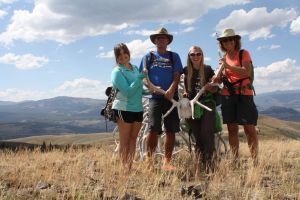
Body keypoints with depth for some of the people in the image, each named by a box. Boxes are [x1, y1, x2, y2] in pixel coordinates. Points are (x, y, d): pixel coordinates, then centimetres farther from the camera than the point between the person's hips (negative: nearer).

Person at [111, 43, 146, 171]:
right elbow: (128, 91, -19)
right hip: (124, 109, -6)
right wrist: (139, 78, -22)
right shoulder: (117, 72, -10)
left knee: (133, 139, 10)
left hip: (138, 108, 7)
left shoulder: (135, 68, 11)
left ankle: (130, 167, 18)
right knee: (124, 141, 1)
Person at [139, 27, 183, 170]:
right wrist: (150, 87, -14)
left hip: (171, 97, 2)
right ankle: (149, 158, 3)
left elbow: (177, 76, 4)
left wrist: (171, 90, -15)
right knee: (153, 129, -14)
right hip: (155, 97, -2)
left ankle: (167, 162, 9)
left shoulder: (174, 56, 15)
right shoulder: (149, 56, 13)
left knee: (171, 131, 0)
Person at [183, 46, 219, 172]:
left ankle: (210, 165, -11)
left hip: (206, 104, -2)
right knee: (197, 137, 3)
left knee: (207, 134, -16)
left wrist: (209, 87, -18)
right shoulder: (186, 71, 8)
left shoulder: (208, 69, 2)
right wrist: (185, 93, 4)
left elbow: (215, 89, 4)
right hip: (192, 106, 2)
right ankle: (200, 165, 12)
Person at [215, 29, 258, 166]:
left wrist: (228, 66, -19)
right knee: (232, 129, 4)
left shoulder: (244, 54, 0)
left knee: (249, 128, -6)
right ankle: (235, 161, 9)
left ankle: (255, 161, -2)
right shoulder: (224, 58, 15)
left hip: (244, 94, -5)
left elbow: (247, 72, -15)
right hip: (228, 95, 5)